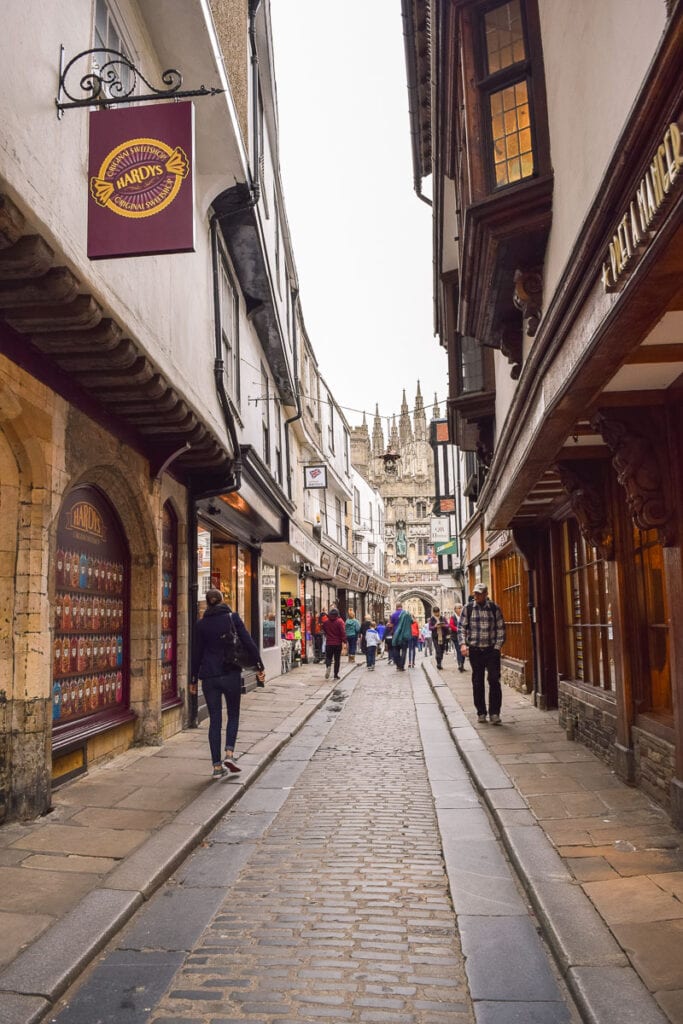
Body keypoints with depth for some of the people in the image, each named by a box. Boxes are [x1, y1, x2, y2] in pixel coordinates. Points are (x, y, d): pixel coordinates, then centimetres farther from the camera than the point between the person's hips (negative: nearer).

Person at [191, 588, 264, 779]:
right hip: (231, 674, -1)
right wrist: (259, 667, 2)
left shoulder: (201, 624, 4)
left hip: (209, 677, 2)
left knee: (214, 720, 8)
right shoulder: (232, 617, 0)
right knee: (233, 715, 13)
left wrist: (193, 680, 14)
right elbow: (248, 643, -4)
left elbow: (197, 652, 7)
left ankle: (217, 766, 7)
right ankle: (229, 755, -5)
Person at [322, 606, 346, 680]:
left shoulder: (325, 621, 1)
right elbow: (343, 632, -13)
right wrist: (344, 641, -11)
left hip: (329, 643, 2)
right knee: (337, 659, 8)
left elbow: (324, 631, 15)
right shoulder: (340, 621, -8)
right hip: (338, 643, -1)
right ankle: (336, 674, 8)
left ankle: (328, 666, -20)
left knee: (328, 657, 11)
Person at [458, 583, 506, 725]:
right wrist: (463, 644, -8)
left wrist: (497, 646, -5)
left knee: (494, 680, -7)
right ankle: (481, 713, 17)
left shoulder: (494, 609, 2)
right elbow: (461, 627, 4)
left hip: (491, 650, -1)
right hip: (474, 650, 1)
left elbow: (501, 629, 3)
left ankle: (494, 714, -2)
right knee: (477, 682, 7)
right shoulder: (468, 609, 3)